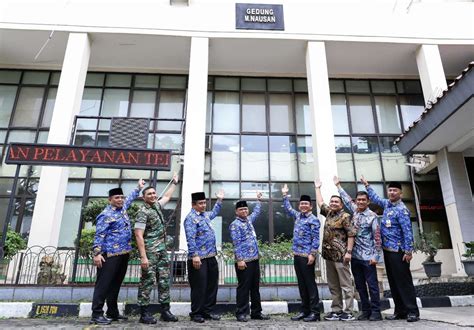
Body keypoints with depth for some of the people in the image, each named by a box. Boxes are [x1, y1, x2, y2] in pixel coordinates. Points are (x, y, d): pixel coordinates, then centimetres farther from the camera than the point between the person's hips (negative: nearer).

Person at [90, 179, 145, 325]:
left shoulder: (122, 208, 14)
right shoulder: (106, 215, -9)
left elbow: (130, 198, 35)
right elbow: (99, 235, -15)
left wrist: (139, 188, 41)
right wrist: (97, 253, -22)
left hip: (123, 254, 8)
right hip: (110, 255, -8)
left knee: (116, 284, 13)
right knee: (104, 284, -4)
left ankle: (113, 313, 21)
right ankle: (96, 314, 1)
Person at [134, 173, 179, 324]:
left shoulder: (157, 206, 12)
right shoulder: (143, 212, -11)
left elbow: (167, 196, 34)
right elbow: (139, 235, -17)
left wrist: (174, 182, 40)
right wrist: (143, 256, -23)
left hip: (162, 251, 8)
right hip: (150, 251, -8)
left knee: (164, 281, 8)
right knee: (147, 281, -3)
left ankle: (165, 311, 15)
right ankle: (144, 313, 6)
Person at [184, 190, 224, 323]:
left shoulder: (205, 215, 15)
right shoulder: (191, 218, -12)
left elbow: (214, 213, 39)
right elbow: (190, 239, -19)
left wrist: (219, 200, 37)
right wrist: (195, 256, -25)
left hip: (211, 257, 9)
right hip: (199, 258, -9)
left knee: (212, 285, 13)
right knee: (199, 287, 0)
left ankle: (207, 311, 25)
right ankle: (196, 314, 15)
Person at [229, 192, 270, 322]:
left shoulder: (249, 220, 14)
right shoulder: (235, 224, -8)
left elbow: (256, 212, 36)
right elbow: (236, 244, -14)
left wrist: (258, 200, 41)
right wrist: (240, 259, -19)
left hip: (255, 259, 8)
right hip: (244, 260, -8)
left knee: (255, 287, 12)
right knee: (244, 287, -1)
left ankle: (256, 312, 21)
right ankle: (241, 313, 9)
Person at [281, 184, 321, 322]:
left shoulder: (313, 220, -7)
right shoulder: (298, 216, 13)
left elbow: (316, 239, -12)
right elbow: (288, 208, 31)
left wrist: (312, 254, -19)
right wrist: (285, 195, 30)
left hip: (307, 256, -7)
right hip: (297, 255, 7)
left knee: (310, 283, -2)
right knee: (301, 284, 11)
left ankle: (315, 312, 5)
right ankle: (304, 310, 19)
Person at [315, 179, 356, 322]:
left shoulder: (345, 216, -6)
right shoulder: (329, 213, 14)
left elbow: (351, 234, -12)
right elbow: (320, 203, 28)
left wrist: (348, 251, -19)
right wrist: (317, 188, 33)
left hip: (340, 255, -7)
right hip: (328, 255, 8)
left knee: (346, 285, -1)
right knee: (333, 286, 11)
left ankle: (348, 311, 4)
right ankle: (336, 310, 19)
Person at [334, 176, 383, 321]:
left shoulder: (372, 216, -7)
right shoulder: (354, 211, 8)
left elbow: (377, 237, -9)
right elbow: (346, 199, 23)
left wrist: (375, 256, -14)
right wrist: (338, 185, 32)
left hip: (367, 257, -6)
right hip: (355, 256, 6)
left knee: (372, 285, 2)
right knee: (360, 285, 11)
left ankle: (375, 311, 11)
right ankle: (365, 310, 20)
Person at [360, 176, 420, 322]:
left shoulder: (401, 209, -13)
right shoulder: (387, 204, 10)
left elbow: (407, 231, -17)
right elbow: (375, 198, 31)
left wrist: (408, 251, -21)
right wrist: (366, 185, 34)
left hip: (397, 251, -8)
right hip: (387, 250, 8)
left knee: (404, 281, -4)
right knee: (393, 282, 10)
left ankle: (413, 311, 4)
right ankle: (400, 311, 16)